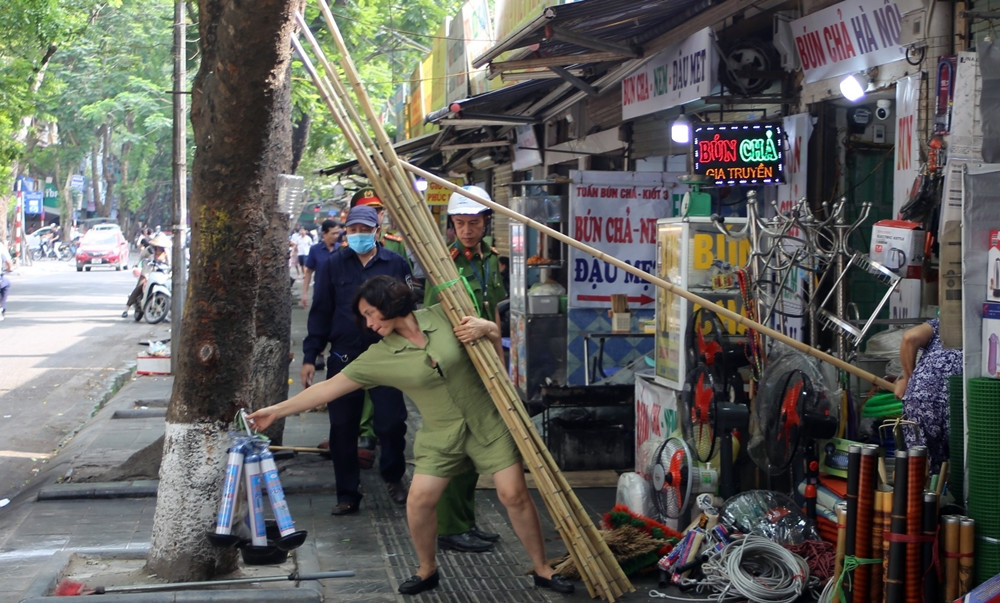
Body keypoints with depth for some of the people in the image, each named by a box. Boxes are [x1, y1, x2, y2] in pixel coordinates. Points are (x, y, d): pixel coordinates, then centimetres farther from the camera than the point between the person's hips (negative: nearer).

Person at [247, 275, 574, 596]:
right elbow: (329, 387, -5)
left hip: (487, 421, -2)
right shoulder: (379, 356, -5)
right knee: (419, 499, -10)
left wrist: (485, 328, -19)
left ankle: (542, 570, 9)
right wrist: (275, 411, -8)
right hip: (441, 435, 2)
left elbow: (496, 339, 5)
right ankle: (427, 570, 15)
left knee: (514, 493, -7)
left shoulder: (443, 315, -7)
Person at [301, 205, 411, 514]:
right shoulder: (333, 264, 4)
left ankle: (393, 477, 23)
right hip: (343, 358, 1)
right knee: (342, 428, 4)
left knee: (391, 422, -6)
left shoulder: (395, 264, 3)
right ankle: (347, 495, 16)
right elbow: (320, 313, 5)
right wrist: (309, 357, -1)